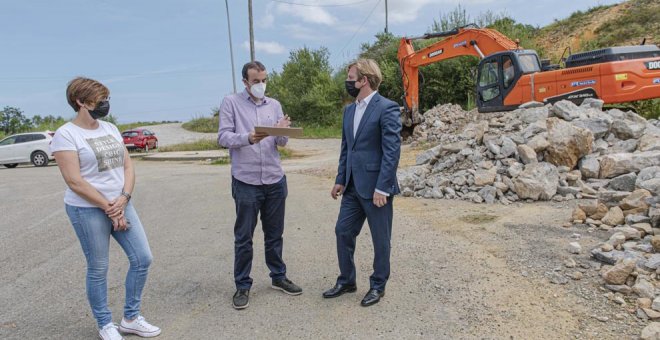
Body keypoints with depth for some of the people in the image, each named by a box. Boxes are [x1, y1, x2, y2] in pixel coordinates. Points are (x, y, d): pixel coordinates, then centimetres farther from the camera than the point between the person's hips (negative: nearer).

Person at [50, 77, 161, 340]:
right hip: (87, 210, -6)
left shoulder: (110, 129, 10)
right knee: (98, 269, 6)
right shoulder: (66, 134, -10)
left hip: (121, 206, 6)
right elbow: (75, 182, -16)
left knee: (142, 258, 5)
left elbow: (128, 167, 6)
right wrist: (108, 207, -13)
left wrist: (123, 200, -9)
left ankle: (131, 319, 22)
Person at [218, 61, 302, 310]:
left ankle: (278, 277, 30)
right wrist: (248, 138, -26)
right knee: (243, 237, 5)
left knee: (275, 234, 14)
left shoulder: (274, 105, 10)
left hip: (275, 180, 4)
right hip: (246, 182, -3)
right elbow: (223, 137, -8)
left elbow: (282, 143, 7)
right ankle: (242, 286, 18)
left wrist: (283, 131, -16)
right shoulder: (231, 103, 0)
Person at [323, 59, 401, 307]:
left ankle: (378, 285, 26)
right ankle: (346, 281, 30)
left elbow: (392, 151, -16)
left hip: (375, 187, -7)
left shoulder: (387, 108, -12)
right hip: (353, 186, 8)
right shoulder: (349, 110, 12)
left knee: (380, 238, 8)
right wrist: (340, 180, 12)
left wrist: (382, 188, -19)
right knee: (343, 231, 12)